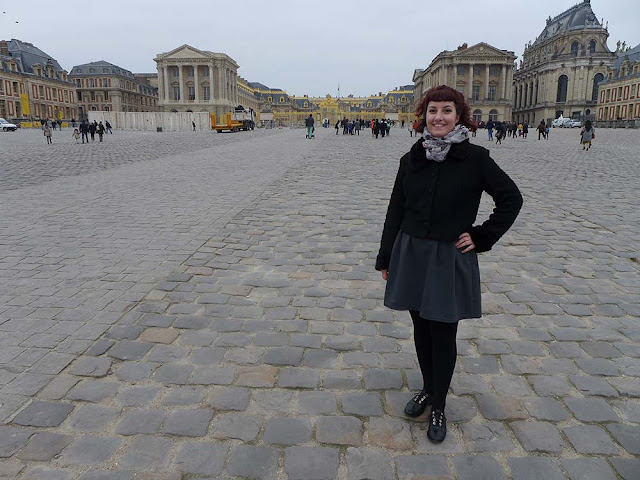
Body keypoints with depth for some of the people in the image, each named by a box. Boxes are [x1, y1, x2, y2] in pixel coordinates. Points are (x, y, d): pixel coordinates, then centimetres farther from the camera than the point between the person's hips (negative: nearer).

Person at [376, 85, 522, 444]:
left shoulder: (474, 158, -9)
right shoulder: (412, 159, 2)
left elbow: (511, 198, -1)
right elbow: (396, 210, 7)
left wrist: (482, 237, -6)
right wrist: (386, 257, 8)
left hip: (450, 260, -3)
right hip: (411, 255, 4)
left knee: (443, 335, 6)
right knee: (421, 329, 15)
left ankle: (439, 406, 25)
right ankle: (428, 389, 37)